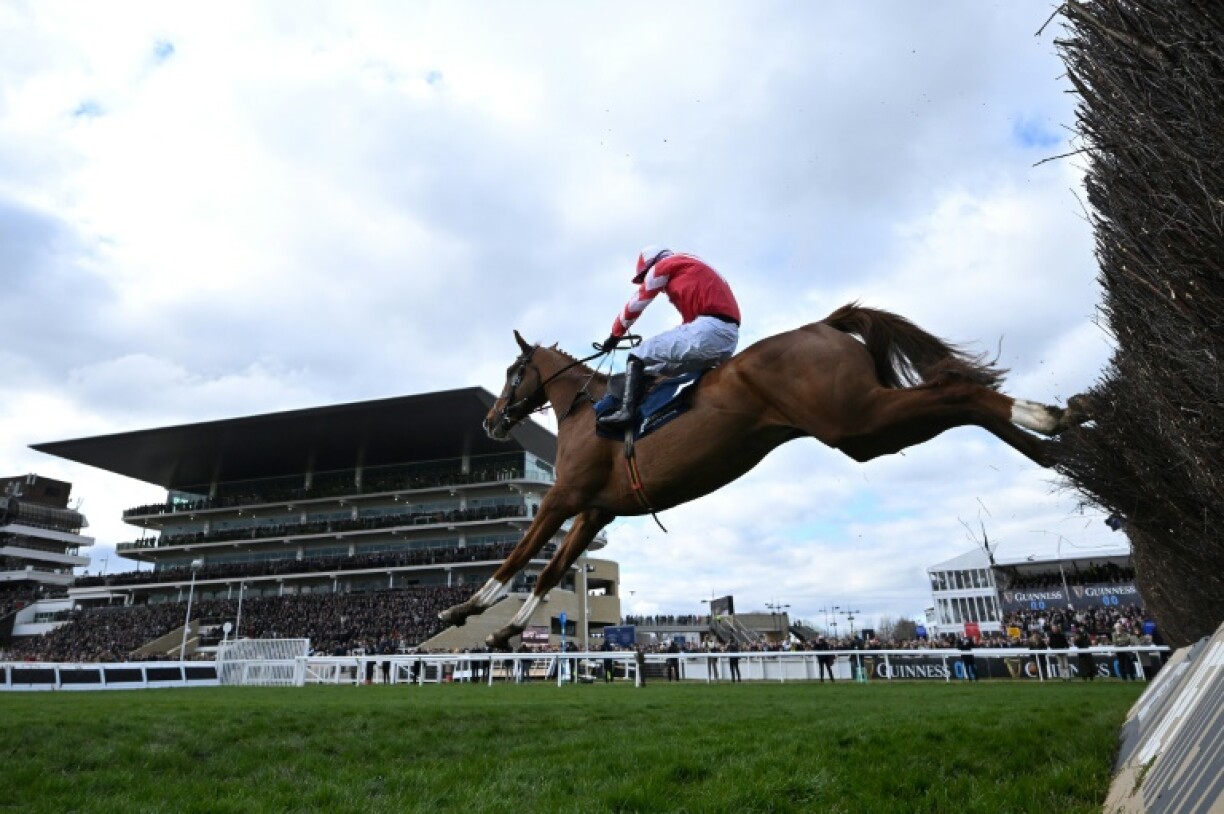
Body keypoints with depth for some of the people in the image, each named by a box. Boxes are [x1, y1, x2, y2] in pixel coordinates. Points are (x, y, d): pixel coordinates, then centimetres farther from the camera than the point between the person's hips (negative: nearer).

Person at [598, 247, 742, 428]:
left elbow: (635, 304, 15)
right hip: (730, 339, 9)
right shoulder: (693, 269, 36)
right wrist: (662, 346, 43)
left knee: (637, 357, -2)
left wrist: (614, 336, 27)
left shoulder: (663, 266, 12)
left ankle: (626, 411, -22)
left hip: (708, 329, -9)